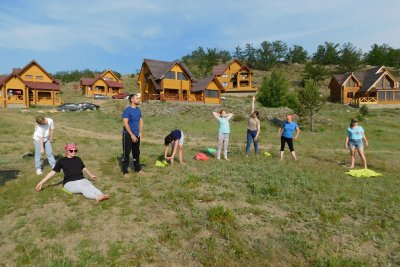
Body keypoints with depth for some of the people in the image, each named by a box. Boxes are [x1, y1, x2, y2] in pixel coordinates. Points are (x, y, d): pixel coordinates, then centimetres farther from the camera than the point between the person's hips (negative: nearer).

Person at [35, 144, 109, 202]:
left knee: (91, 187, -30)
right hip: (70, 183, -4)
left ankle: (101, 195, -56)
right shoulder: (62, 161, 6)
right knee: (84, 189, -34)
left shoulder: (78, 159, 16)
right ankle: (97, 197, -59)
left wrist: (91, 175, 43)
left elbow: (84, 168, 31)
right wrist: (42, 182, 4)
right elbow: (53, 172, 8)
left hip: (82, 180, 4)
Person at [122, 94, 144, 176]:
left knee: (136, 152, 15)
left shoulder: (138, 110, 8)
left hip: (137, 135, 7)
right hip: (128, 135, -6)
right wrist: (132, 135, -20)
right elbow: (125, 124, -19)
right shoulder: (127, 110, -13)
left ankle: (138, 168, 28)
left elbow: (141, 121, 13)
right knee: (126, 153, 2)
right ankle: (125, 171, 12)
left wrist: (140, 133, 2)